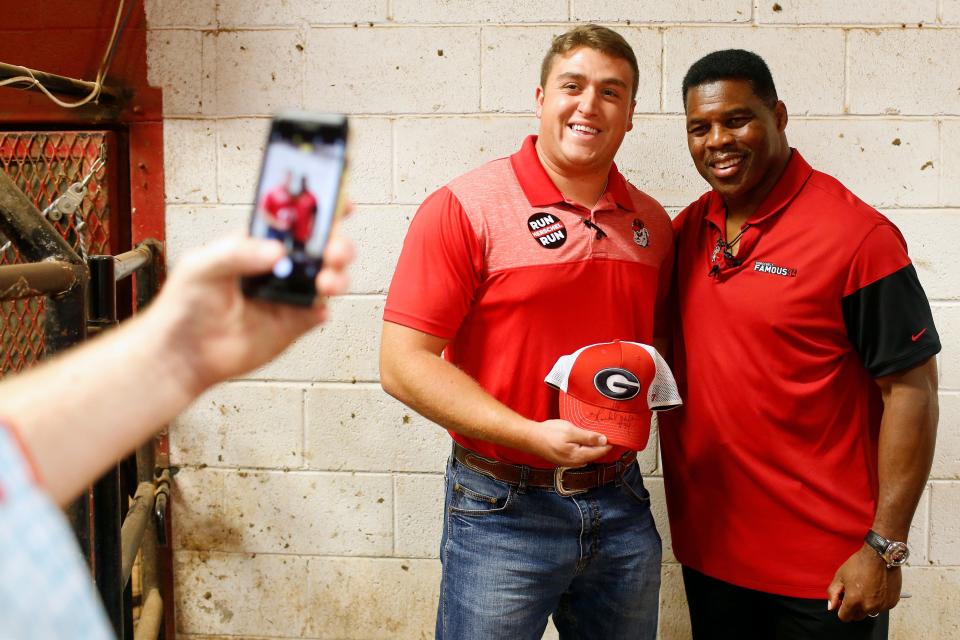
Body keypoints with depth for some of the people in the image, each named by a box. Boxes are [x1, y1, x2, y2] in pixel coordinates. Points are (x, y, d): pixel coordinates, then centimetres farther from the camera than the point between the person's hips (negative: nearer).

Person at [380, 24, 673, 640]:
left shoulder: (653, 224, 6)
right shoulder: (463, 208, -11)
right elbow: (404, 364, -15)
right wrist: (532, 435, -22)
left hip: (622, 505, 5)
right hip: (504, 512, -5)